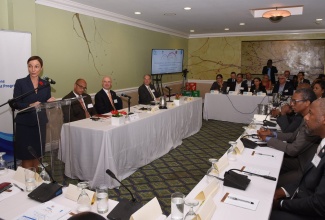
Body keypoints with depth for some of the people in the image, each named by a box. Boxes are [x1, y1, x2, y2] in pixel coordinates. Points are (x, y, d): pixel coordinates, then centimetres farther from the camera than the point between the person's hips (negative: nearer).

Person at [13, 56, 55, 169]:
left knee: (37, 153, 10)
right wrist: (30, 105, -24)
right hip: (24, 124, -3)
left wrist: (50, 101, -13)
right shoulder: (20, 83, -2)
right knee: (26, 155, 0)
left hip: (40, 123, 3)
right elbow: (16, 104, -8)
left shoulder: (46, 84, 7)